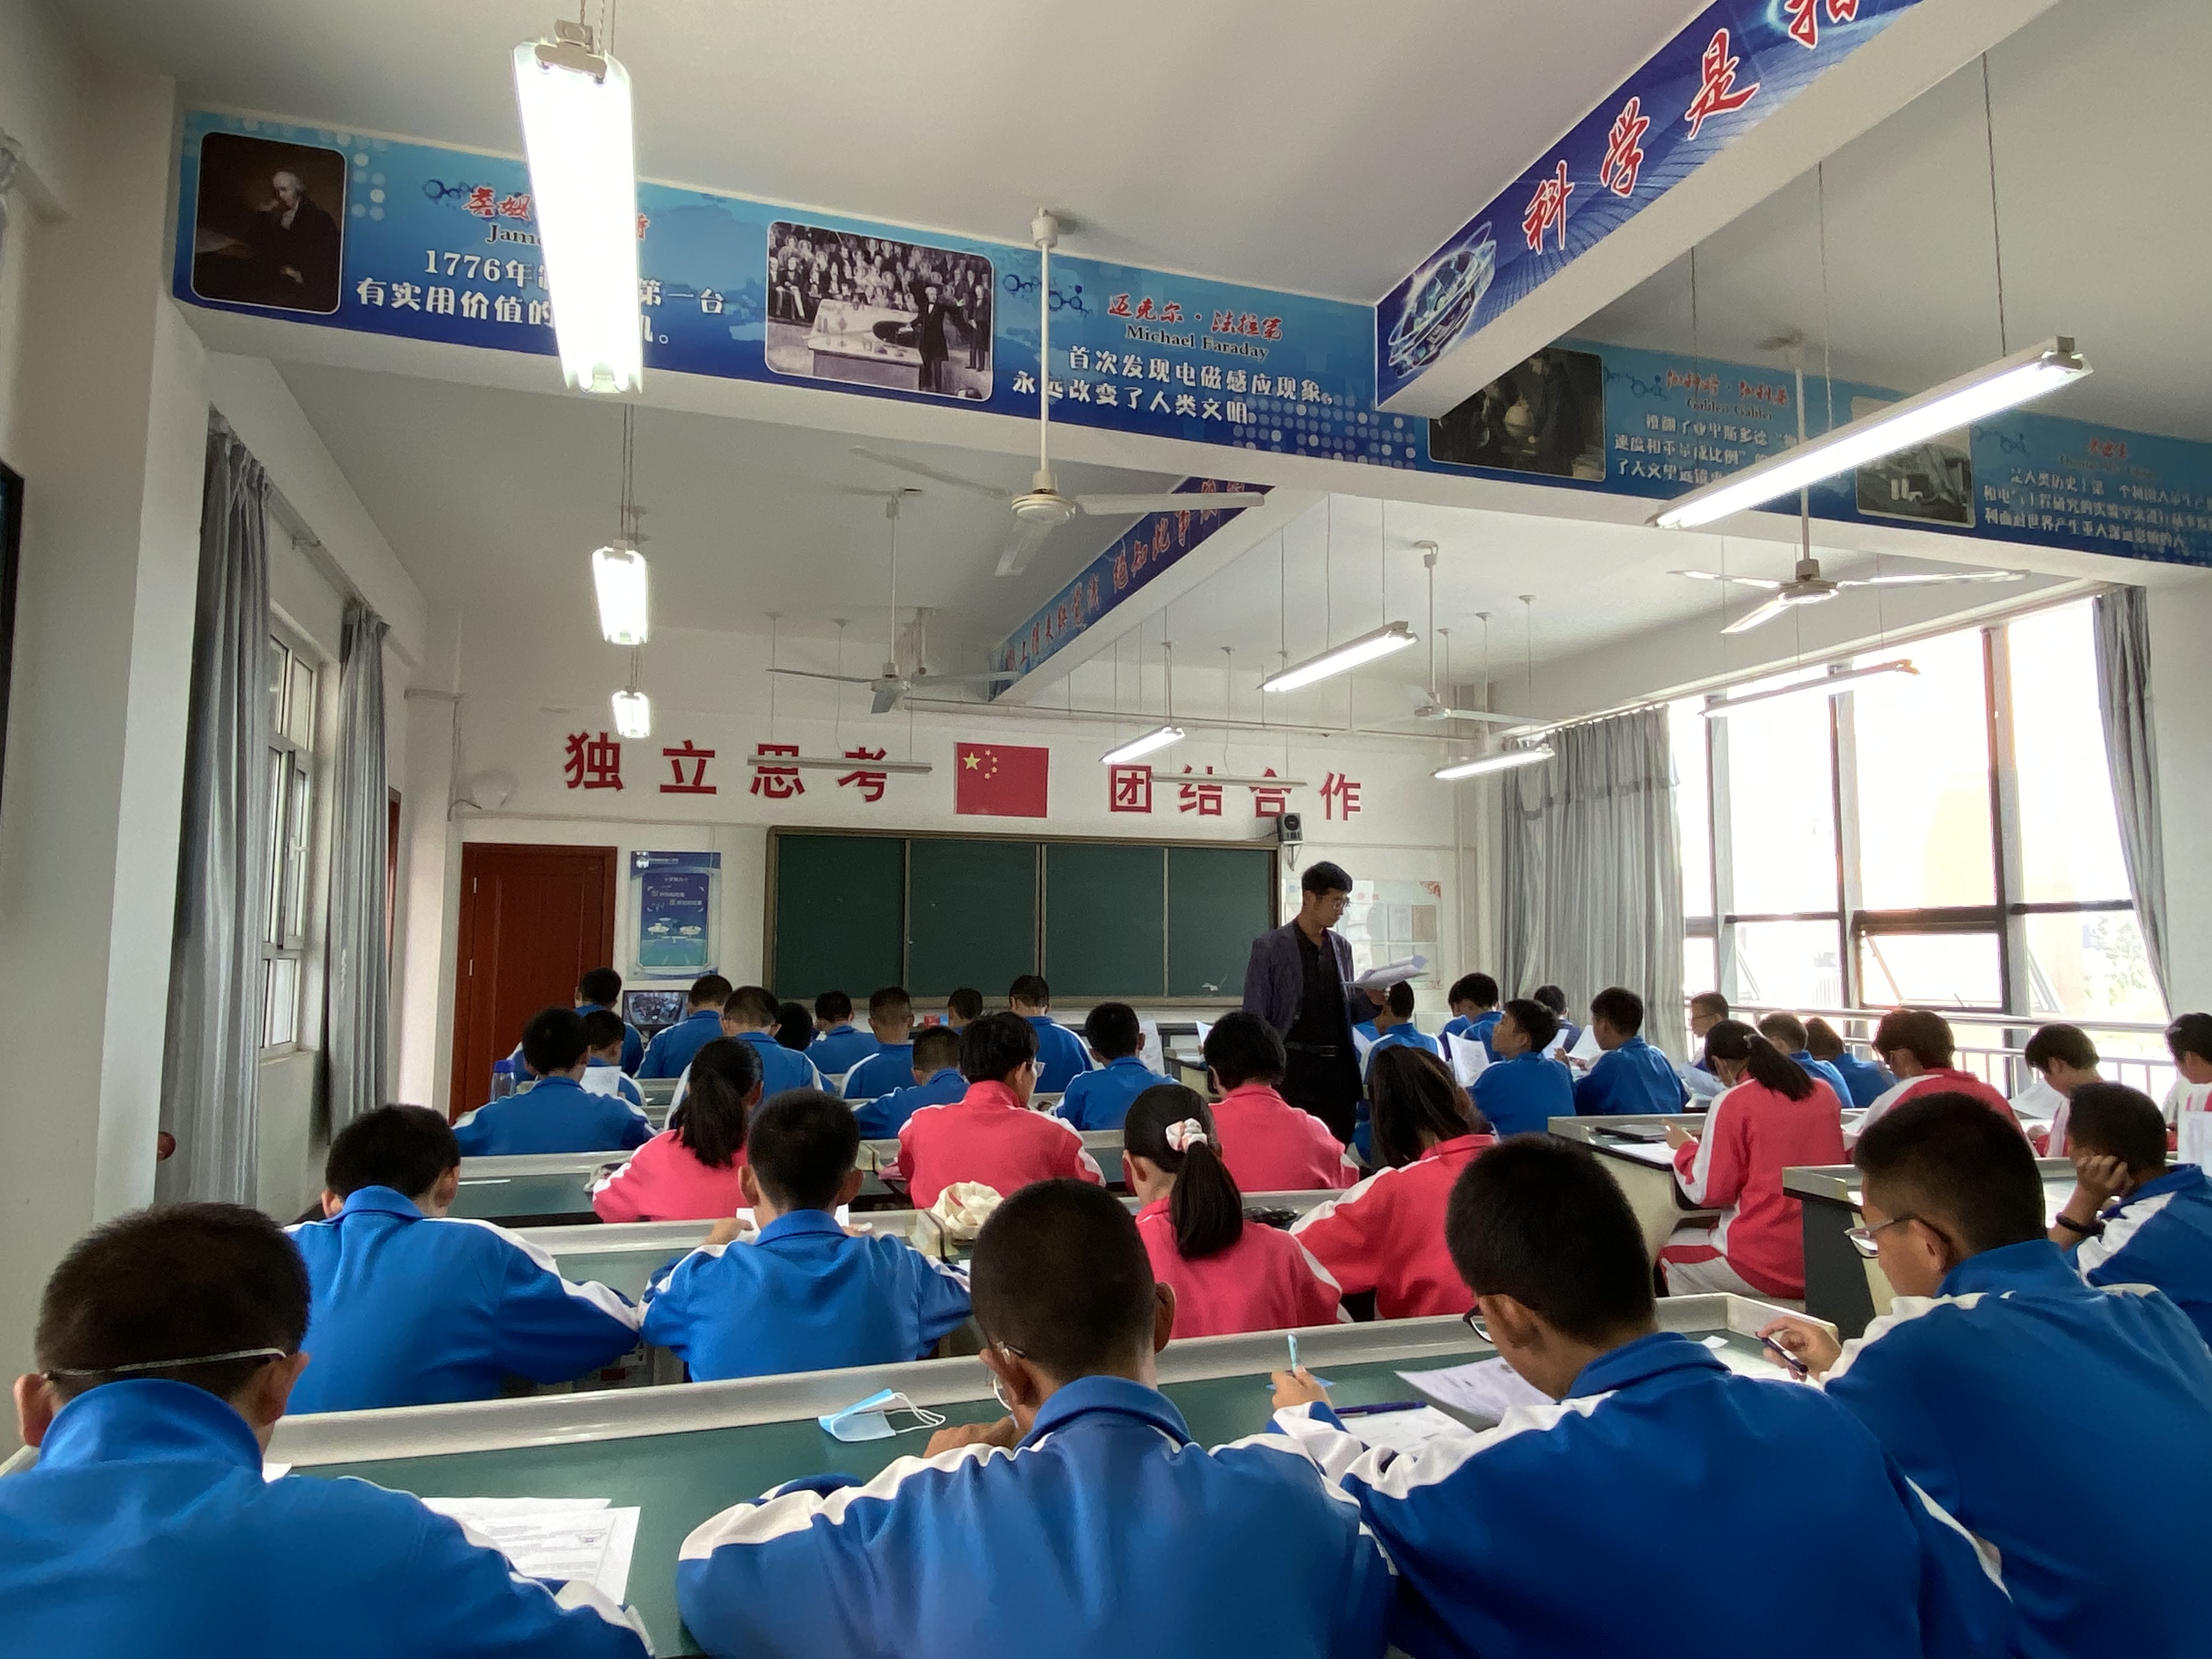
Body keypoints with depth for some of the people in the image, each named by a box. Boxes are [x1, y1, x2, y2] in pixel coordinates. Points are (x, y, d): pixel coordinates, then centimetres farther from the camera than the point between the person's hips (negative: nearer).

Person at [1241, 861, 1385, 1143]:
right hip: (1294, 1068, -5)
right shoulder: (1270, 947, -3)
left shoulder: (1342, 947, 14)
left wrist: (1370, 1000, 0)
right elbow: (1254, 1019, -3)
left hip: (1339, 1068, 5)